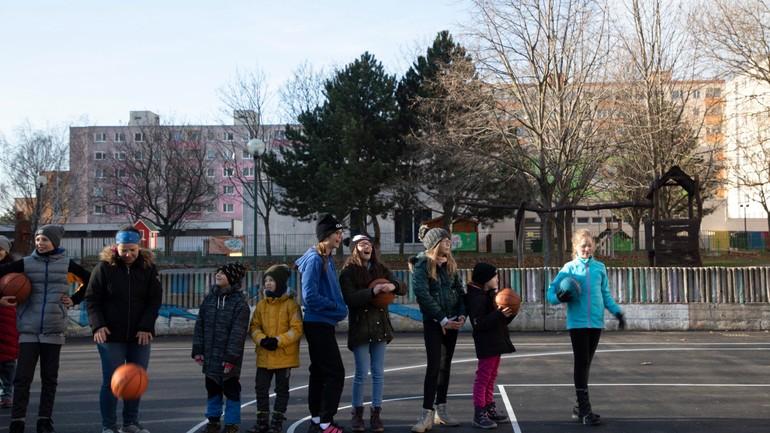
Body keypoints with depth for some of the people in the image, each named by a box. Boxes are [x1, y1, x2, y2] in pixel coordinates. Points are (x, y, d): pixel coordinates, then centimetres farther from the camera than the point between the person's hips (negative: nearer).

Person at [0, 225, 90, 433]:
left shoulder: (66, 264, 5)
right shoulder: (26, 263, 4)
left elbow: (91, 280, 15)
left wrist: (74, 300, 7)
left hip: (54, 329, 1)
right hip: (29, 329, -1)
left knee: (50, 377, 6)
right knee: (22, 377, -4)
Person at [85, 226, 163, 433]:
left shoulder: (148, 267, 0)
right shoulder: (104, 266, -5)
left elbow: (155, 299, 0)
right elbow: (92, 299, -3)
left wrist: (146, 327, -11)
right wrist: (98, 325, -15)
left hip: (140, 336, 3)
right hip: (111, 335, -3)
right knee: (111, 381, -1)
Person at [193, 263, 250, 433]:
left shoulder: (239, 302, -11)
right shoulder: (209, 298, 6)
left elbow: (238, 333, -14)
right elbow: (200, 325, 8)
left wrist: (231, 357, -17)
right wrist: (198, 349, 2)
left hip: (229, 357, -5)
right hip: (210, 356, 5)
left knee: (231, 390, 4)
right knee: (212, 388, 15)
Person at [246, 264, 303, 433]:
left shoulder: (290, 304, -8)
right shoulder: (261, 305, 7)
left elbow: (297, 329, -13)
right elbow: (254, 327, 7)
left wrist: (278, 340, -21)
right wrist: (262, 339, -13)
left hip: (283, 355, -5)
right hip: (264, 356, 5)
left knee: (282, 389, 7)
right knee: (261, 388, 8)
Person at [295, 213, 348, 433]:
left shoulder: (328, 259, 13)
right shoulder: (315, 259, -16)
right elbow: (310, 295, -22)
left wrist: (337, 307, 2)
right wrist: (335, 306, -12)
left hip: (320, 324, 10)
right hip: (319, 324, -10)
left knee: (319, 373, 14)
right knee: (335, 374, -8)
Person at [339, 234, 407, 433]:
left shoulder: (380, 269, 9)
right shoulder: (348, 272, -4)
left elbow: (403, 288, 6)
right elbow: (350, 299, -16)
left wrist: (393, 286, -17)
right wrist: (372, 291, -27)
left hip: (380, 326, 4)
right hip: (360, 326, -4)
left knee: (378, 372, 5)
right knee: (361, 373, -1)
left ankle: (376, 413, 14)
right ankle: (357, 413, 15)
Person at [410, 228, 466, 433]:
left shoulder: (450, 265, 12)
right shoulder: (423, 264, -7)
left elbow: (460, 291, 10)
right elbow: (422, 293, -16)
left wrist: (462, 315, -6)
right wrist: (442, 319, -16)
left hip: (452, 322, 6)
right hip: (433, 322, -6)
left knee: (445, 366, 9)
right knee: (434, 366, -11)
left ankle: (441, 410, 15)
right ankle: (427, 414, -9)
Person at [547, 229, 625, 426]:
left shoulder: (600, 267, 8)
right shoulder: (569, 267, 0)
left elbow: (605, 294, 14)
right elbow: (552, 289, -1)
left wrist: (617, 311, 3)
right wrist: (559, 297, -22)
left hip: (596, 322, 3)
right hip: (577, 323, -3)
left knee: (586, 363, 10)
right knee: (581, 363, -5)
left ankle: (579, 406, 21)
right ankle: (584, 409, -5)